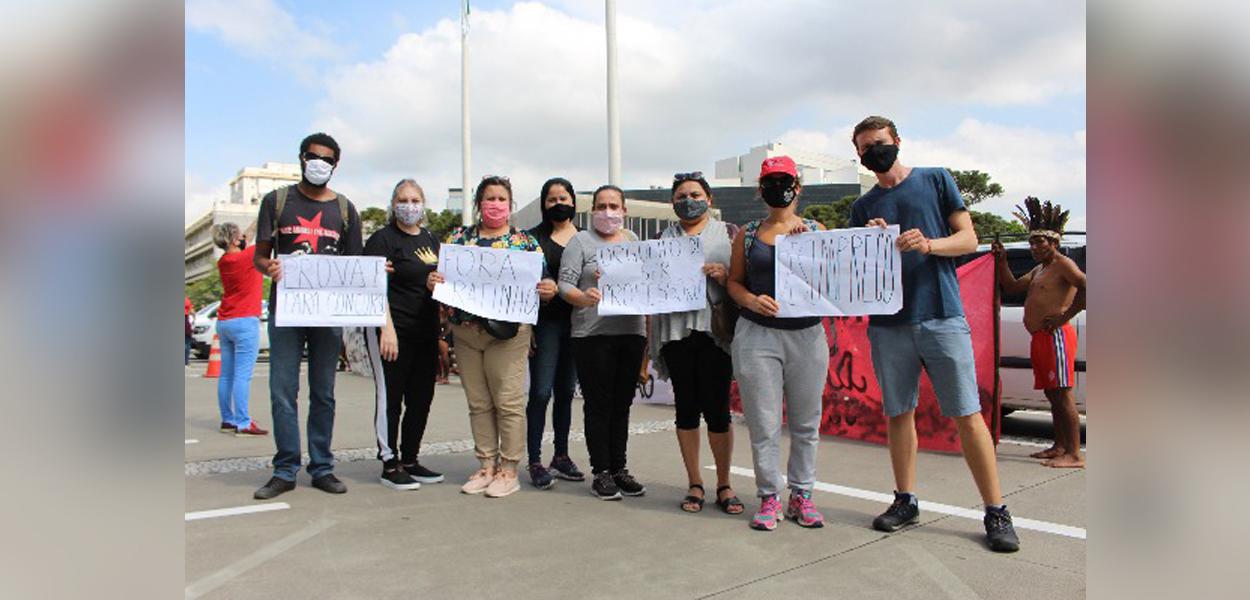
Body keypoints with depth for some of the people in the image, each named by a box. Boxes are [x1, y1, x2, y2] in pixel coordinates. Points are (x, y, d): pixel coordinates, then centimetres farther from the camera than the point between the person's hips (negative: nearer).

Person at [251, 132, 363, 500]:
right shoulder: (277, 201, 7)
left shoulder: (344, 210, 11)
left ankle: (322, 467, 15)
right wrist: (269, 269, -17)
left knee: (323, 393, 7)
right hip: (285, 308, -1)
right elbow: (260, 256, 6)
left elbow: (353, 263, 12)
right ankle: (285, 470, 8)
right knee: (282, 392, -2)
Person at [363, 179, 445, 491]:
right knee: (390, 398, 0)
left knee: (421, 399, 11)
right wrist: (387, 329, -21)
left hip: (426, 333, 7)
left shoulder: (431, 240, 15)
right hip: (393, 330, -7)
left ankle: (410, 461, 22)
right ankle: (390, 465, 10)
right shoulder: (383, 239, -5)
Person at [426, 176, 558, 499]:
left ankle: (509, 470, 7)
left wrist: (547, 291, -17)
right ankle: (487, 465, 20)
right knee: (478, 403, 9)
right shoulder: (459, 237, 12)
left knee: (508, 402, -3)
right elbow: (443, 277, 11)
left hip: (508, 330, -3)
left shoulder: (526, 241, 6)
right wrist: (433, 281, -11)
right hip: (466, 330, 3)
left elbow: (540, 284, 5)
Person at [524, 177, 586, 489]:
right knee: (541, 391, -5)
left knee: (566, 391, 11)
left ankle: (561, 456, 22)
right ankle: (535, 462, 2)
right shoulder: (534, 238, 1)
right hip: (546, 322, -4)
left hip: (577, 323, 4)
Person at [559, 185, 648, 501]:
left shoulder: (634, 241, 16)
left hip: (632, 331, 5)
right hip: (593, 334, -4)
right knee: (598, 404, -1)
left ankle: (619, 468, 19)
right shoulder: (581, 241, 2)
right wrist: (584, 298, -26)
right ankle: (601, 472, 8)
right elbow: (565, 284, -6)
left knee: (621, 404, 10)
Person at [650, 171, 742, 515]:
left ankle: (724, 484, 13)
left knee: (717, 408, -2)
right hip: (676, 330, 2)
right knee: (686, 407, 6)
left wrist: (724, 276, -14)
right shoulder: (664, 238, 17)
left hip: (715, 330, -2)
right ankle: (695, 484, 17)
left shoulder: (727, 233, 10)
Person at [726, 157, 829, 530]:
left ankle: (801, 495, 20)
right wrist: (752, 301, -10)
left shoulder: (816, 230, 9)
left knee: (806, 422, 7)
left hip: (807, 334, 1)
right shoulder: (748, 234, 9)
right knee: (763, 423, 1)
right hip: (757, 335, 0)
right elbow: (734, 282, 10)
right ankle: (769, 497, 14)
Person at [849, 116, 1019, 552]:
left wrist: (928, 244, -15)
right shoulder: (863, 207, 15)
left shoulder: (936, 181, 8)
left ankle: (996, 512, 5)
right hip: (888, 323, 3)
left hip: (941, 315, -3)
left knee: (967, 415, -4)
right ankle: (905, 501, 21)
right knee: (898, 413, 8)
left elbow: (969, 239, 4)